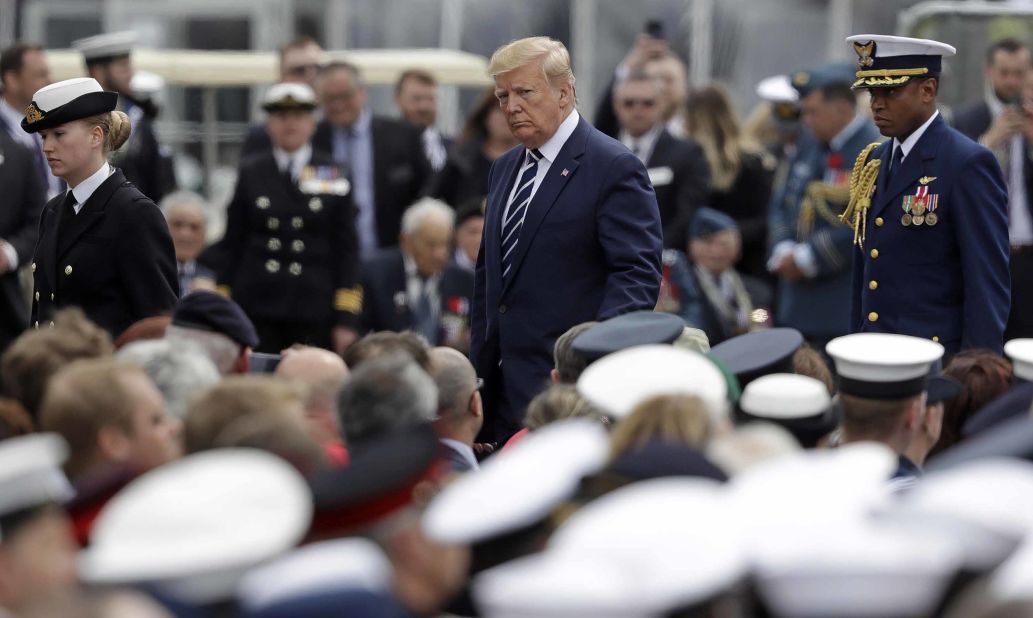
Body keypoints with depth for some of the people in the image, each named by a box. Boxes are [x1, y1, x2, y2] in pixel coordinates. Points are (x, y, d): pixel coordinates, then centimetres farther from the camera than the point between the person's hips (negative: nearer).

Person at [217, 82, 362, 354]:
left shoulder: (334, 176, 6)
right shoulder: (251, 173, 8)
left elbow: (347, 250, 4)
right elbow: (231, 245, 10)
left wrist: (346, 320, -2)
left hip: (314, 310, -1)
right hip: (257, 309, 1)